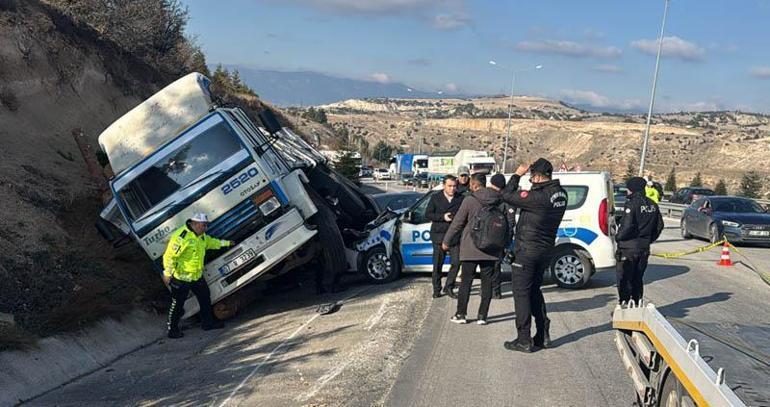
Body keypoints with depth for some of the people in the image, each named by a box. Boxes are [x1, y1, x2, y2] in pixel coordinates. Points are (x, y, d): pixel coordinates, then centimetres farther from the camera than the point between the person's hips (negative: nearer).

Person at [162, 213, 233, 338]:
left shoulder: (201, 236, 7)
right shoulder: (181, 236, -24)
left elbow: (210, 242, 30)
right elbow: (169, 255, -26)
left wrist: (226, 243, 36)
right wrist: (167, 274, -28)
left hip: (197, 275, 9)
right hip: (181, 277, -9)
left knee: (205, 297, 16)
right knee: (178, 304, 3)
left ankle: (208, 322, 31)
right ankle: (172, 330, 16)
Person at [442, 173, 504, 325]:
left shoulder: (469, 200, -10)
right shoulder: (498, 201, 3)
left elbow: (457, 223, -6)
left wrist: (446, 241, 5)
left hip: (471, 248, -3)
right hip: (490, 250, 4)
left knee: (466, 281, 5)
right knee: (487, 282, 8)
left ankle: (461, 314, 9)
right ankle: (482, 316, 8)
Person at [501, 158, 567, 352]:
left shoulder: (538, 196, -24)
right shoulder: (560, 193, 1)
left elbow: (507, 195, -18)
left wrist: (517, 174, -6)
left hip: (527, 251, -8)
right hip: (546, 249, 8)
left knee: (521, 293, 1)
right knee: (535, 290, 20)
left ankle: (524, 340, 3)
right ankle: (543, 336, 23)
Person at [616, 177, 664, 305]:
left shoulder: (632, 204, -16)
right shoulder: (652, 205, 8)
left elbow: (627, 227, -23)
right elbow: (659, 226, 13)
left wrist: (618, 237, -7)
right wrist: (649, 239, 18)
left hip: (628, 248, -7)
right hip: (644, 249, 7)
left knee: (624, 280, 2)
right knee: (637, 279, 17)